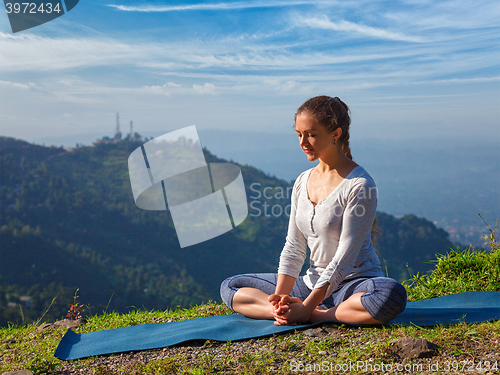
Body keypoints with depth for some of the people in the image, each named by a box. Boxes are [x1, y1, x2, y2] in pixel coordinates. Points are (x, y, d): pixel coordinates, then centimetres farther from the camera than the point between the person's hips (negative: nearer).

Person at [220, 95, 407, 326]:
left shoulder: (359, 185, -15)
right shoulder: (302, 182, 7)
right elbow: (293, 248, 5)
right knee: (230, 286, 2)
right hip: (314, 282, 7)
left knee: (391, 294, -40)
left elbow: (345, 257, -19)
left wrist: (306, 308, -23)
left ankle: (314, 315, -24)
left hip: (354, 284, -6)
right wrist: (280, 296, -11)